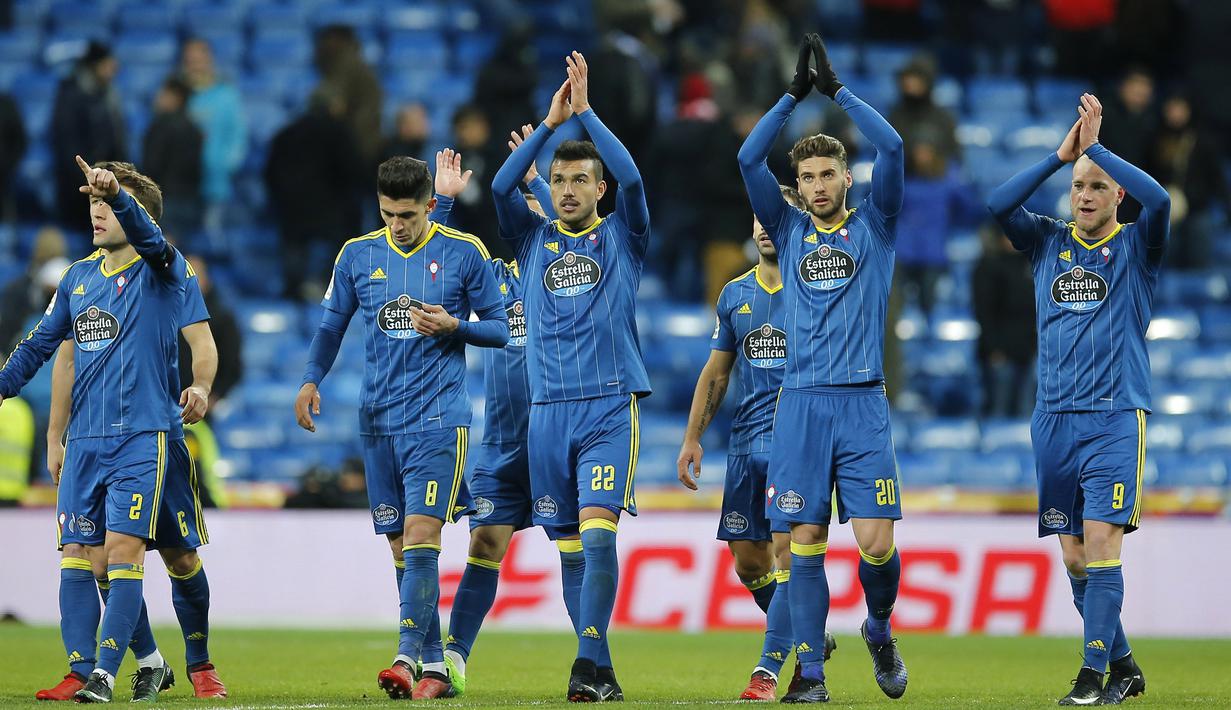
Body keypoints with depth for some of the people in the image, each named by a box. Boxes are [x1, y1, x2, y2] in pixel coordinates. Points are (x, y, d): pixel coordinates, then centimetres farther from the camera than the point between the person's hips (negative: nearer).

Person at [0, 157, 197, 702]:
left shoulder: (162, 273, -2)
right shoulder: (78, 278, 14)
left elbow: (147, 236, -25)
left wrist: (117, 193, -43)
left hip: (141, 436, -5)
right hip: (84, 441, 5)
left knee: (122, 549, -12)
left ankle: (105, 674, -13)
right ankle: (80, 673, 2)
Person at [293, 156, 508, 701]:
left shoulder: (463, 253, -1)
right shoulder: (357, 255, 8)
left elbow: (500, 329, 4)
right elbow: (332, 324, 16)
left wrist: (453, 326, -15)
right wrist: (311, 380, 0)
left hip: (438, 417, -4)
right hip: (378, 420, 4)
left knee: (420, 535, -17)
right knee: (401, 547, 5)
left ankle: (407, 658, -23)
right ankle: (434, 668, 11)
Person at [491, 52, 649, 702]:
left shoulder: (621, 237, 8)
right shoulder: (534, 240, 15)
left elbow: (631, 179, -10)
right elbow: (501, 187, -2)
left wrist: (585, 113, -10)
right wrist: (550, 124, -8)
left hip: (611, 406, -3)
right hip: (548, 409, 3)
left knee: (597, 529, -17)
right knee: (568, 543, 3)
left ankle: (588, 662, -24)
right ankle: (600, 669, 10)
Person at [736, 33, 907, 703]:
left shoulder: (873, 226, 9)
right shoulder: (790, 232, 13)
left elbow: (891, 147, -4)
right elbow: (748, 159, 3)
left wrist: (838, 89, -1)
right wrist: (794, 93, 0)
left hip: (863, 404, -2)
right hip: (801, 403, 2)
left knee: (876, 544, -8)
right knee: (806, 540, -2)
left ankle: (880, 630, 20)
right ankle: (810, 673, 2)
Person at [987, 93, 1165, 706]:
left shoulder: (1136, 246, 3)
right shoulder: (1048, 242, 12)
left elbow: (1158, 199, -17)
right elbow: (998, 205, -3)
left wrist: (1097, 148, -12)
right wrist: (1060, 155, -7)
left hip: (1115, 416, -4)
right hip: (1054, 419, 4)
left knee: (1101, 539, -14)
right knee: (1073, 553, 5)